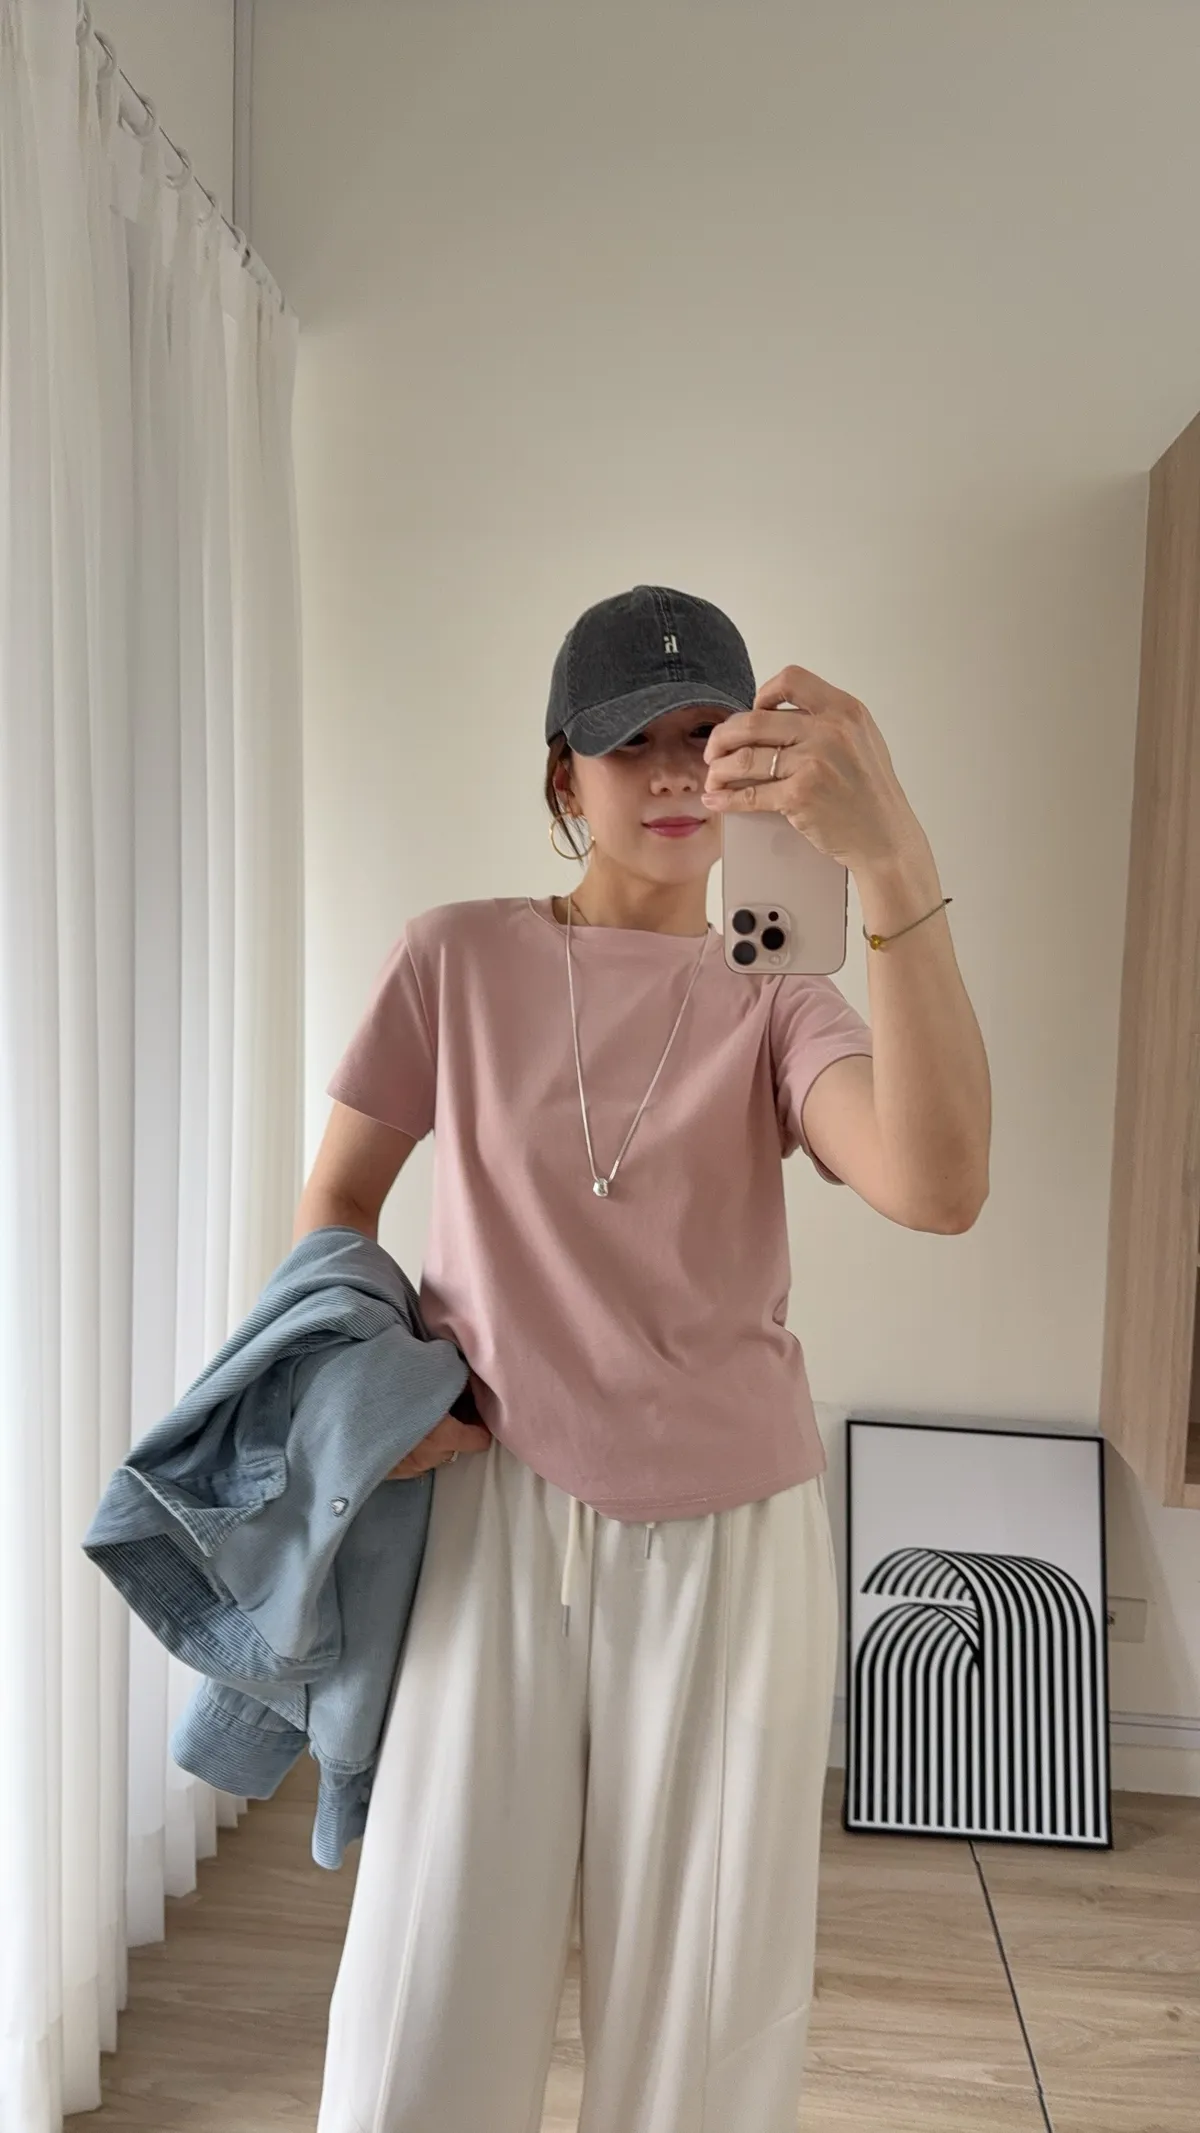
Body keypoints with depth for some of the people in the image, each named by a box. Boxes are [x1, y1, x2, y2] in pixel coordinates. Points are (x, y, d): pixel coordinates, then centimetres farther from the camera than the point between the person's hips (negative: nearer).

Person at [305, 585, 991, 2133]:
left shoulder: (775, 1017, -1)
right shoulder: (457, 959, 1)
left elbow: (938, 1187, -22)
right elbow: (335, 1204, 9)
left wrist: (892, 864, -33)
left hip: (727, 1545, 1)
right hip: (492, 1522, 0)